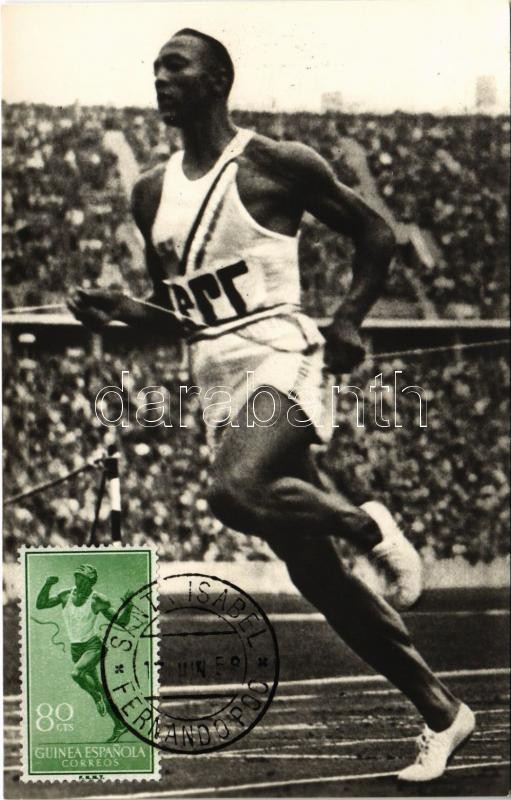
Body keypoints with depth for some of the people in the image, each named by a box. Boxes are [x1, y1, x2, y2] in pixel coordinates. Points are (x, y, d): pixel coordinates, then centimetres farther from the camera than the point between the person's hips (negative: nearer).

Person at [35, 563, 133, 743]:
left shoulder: (98, 600, -14)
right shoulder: (66, 595, -3)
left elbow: (121, 621, -10)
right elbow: (40, 605, -5)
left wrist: (127, 607, -29)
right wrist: (48, 585, -19)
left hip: (93, 646, -5)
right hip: (76, 649, 5)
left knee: (76, 674, -32)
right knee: (98, 688, 13)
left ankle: (96, 696, -3)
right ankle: (119, 725, 29)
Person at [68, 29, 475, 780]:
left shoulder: (279, 164, -3)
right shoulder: (152, 192, 13)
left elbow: (376, 234, 4)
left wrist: (348, 321, -8)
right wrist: (119, 308, 0)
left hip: (281, 359, -6)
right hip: (219, 379, 6)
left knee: (236, 492, -34)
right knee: (314, 572, 6)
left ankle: (367, 523, -3)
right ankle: (442, 713, 20)